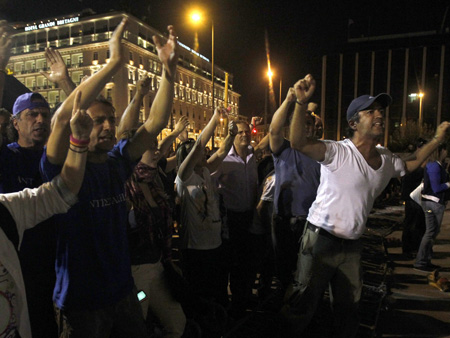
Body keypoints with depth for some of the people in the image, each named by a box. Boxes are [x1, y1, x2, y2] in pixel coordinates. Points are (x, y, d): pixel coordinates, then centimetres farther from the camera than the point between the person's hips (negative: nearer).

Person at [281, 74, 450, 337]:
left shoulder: (387, 159, 6)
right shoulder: (339, 152, -17)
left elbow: (411, 164, 28)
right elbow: (298, 142, -33)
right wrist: (302, 103, -44)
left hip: (353, 245, 7)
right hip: (322, 239, -6)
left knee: (349, 308, 24)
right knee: (303, 304, 6)